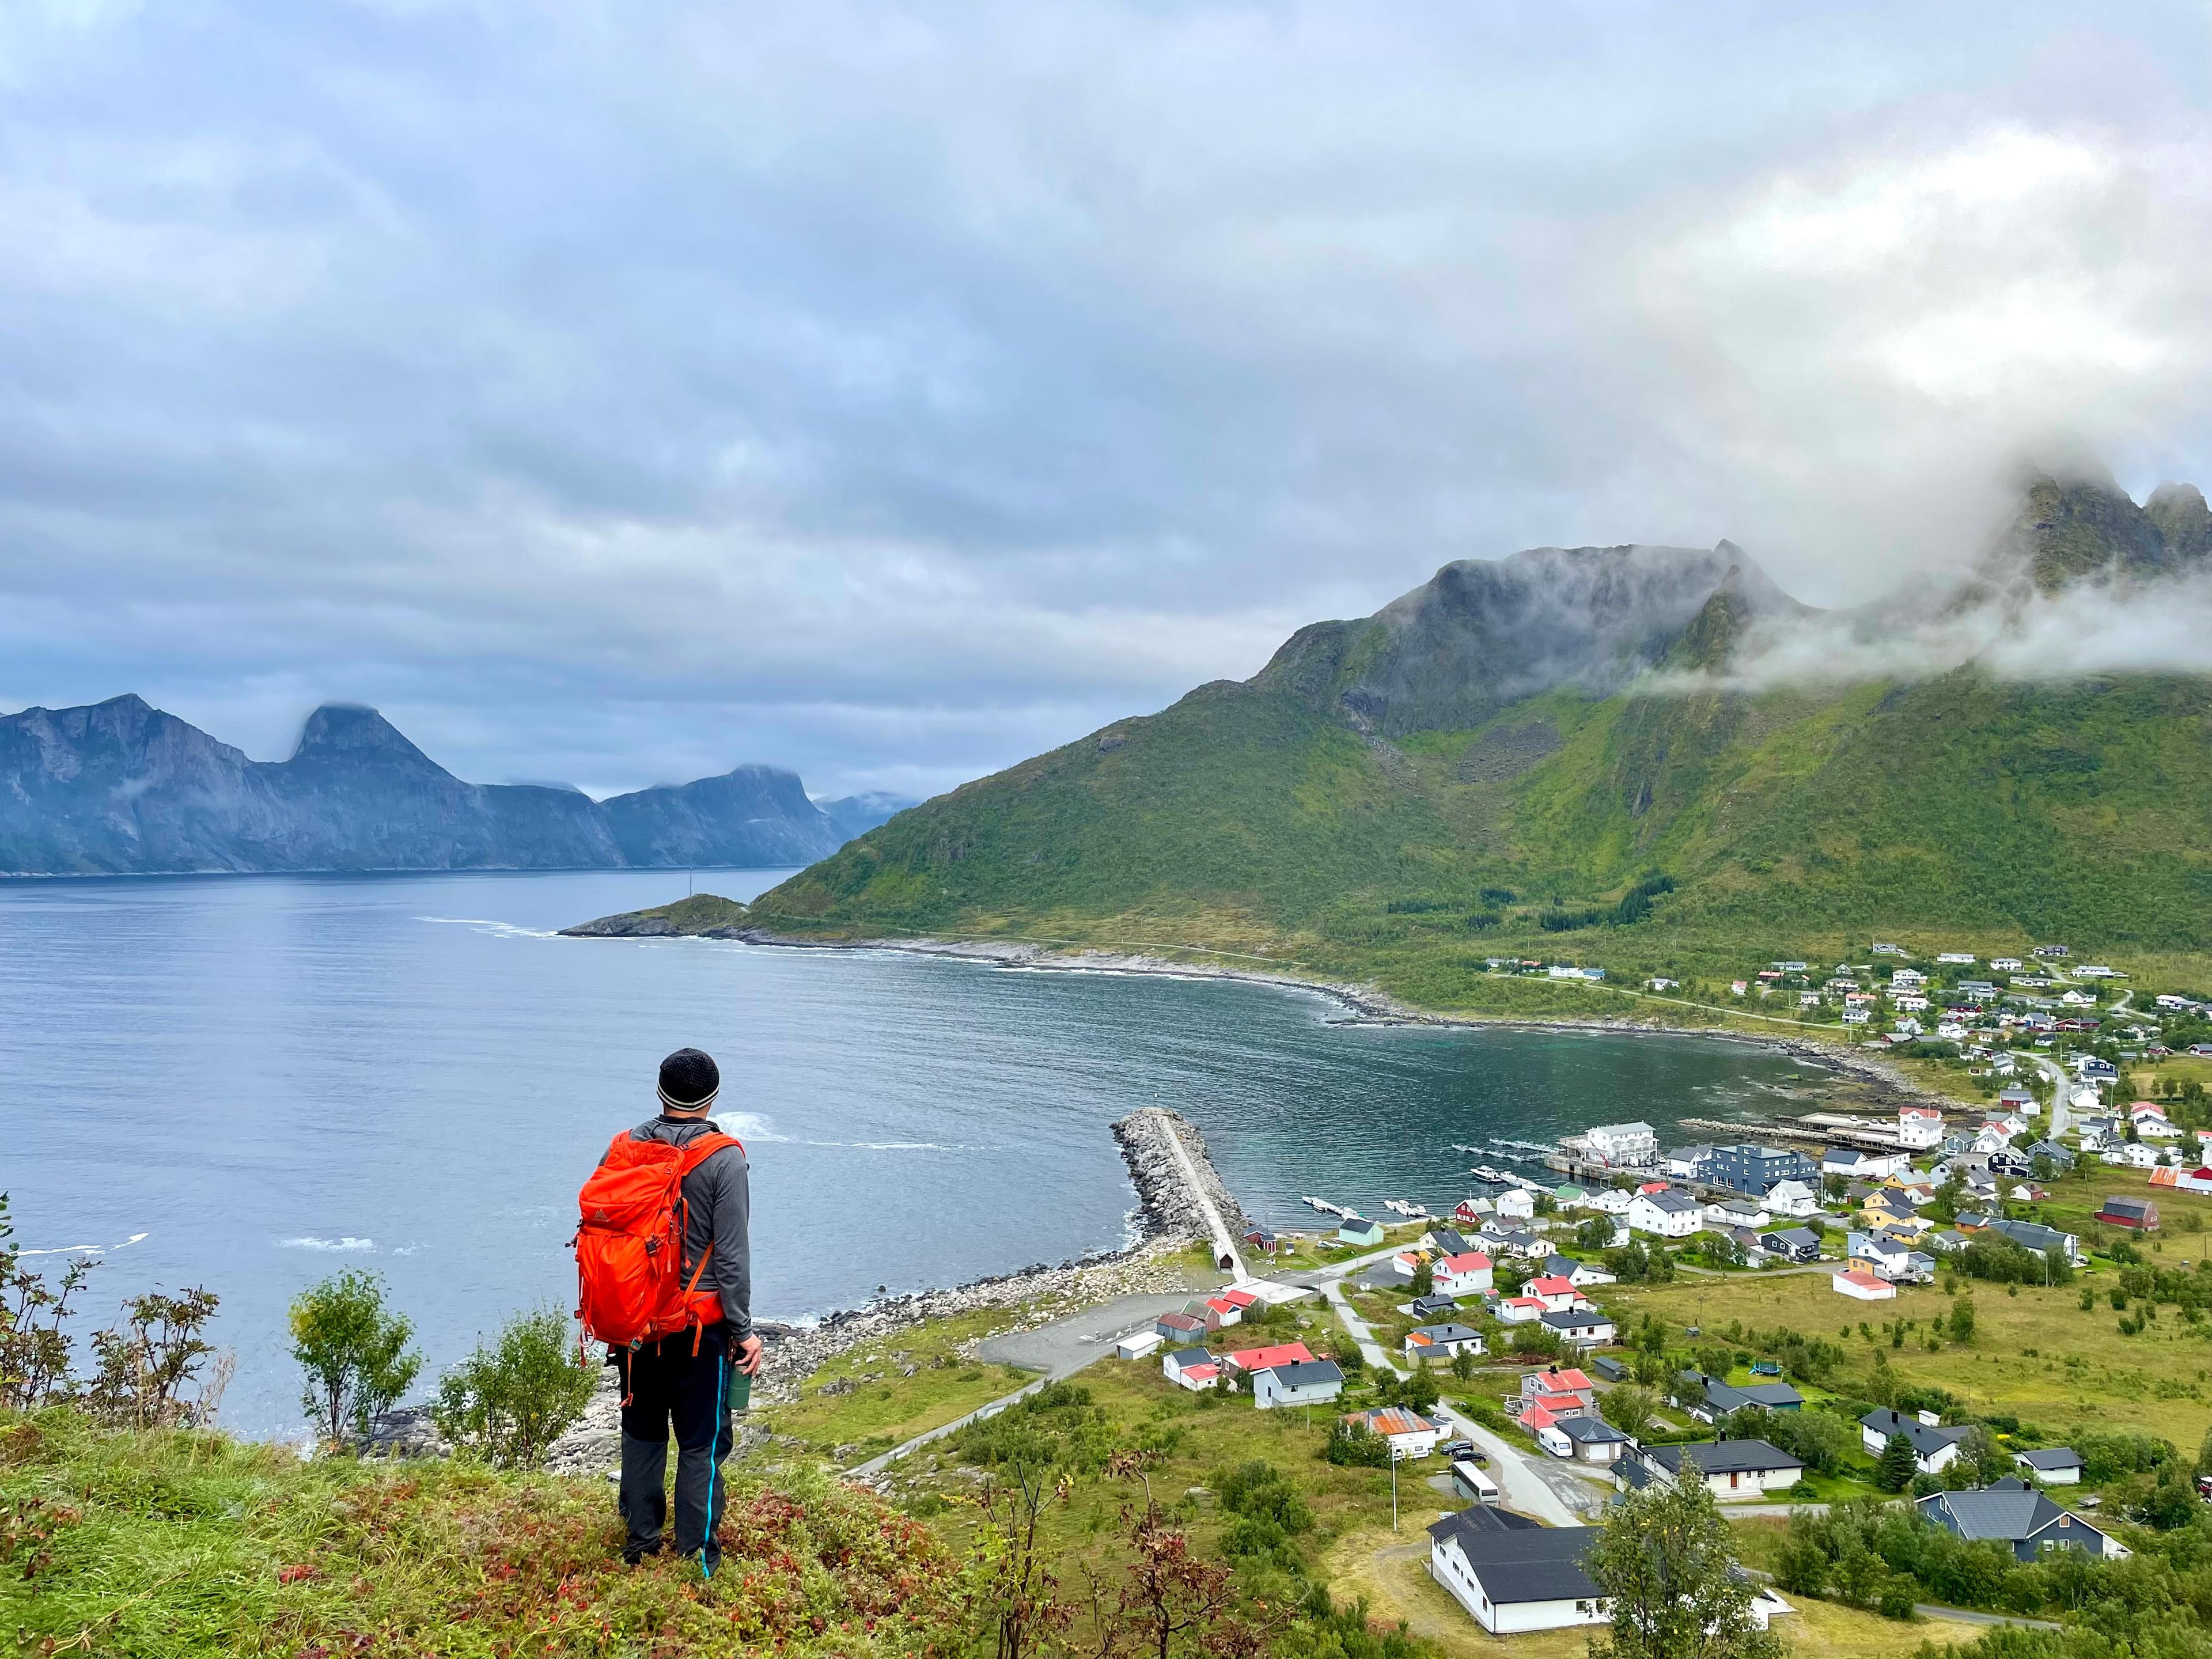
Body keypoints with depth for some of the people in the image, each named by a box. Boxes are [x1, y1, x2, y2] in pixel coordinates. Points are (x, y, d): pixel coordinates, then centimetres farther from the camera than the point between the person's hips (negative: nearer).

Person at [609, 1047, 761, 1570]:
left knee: (642, 1430, 18)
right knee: (702, 1439, 6)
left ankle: (640, 1541, 27)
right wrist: (743, 1330, -7)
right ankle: (695, 1554, 12)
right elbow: (732, 1254, -14)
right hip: (700, 1323, -4)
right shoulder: (724, 1159, -13)